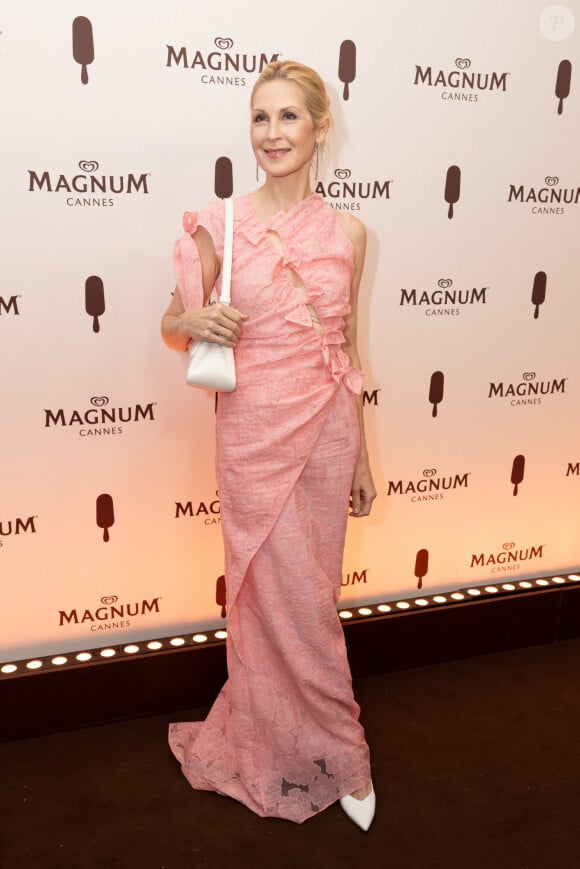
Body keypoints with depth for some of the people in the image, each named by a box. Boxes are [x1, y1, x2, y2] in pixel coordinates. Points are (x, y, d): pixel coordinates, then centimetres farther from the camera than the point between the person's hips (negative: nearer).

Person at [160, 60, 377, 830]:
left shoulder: (347, 233, 5)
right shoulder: (220, 224, -2)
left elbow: (346, 349, 10)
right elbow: (172, 325, 6)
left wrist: (361, 455, 11)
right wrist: (197, 321, -19)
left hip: (328, 432, 3)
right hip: (256, 433, -3)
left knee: (307, 595, 12)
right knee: (294, 602, 5)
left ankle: (272, 735, 39)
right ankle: (338, 757, 30)